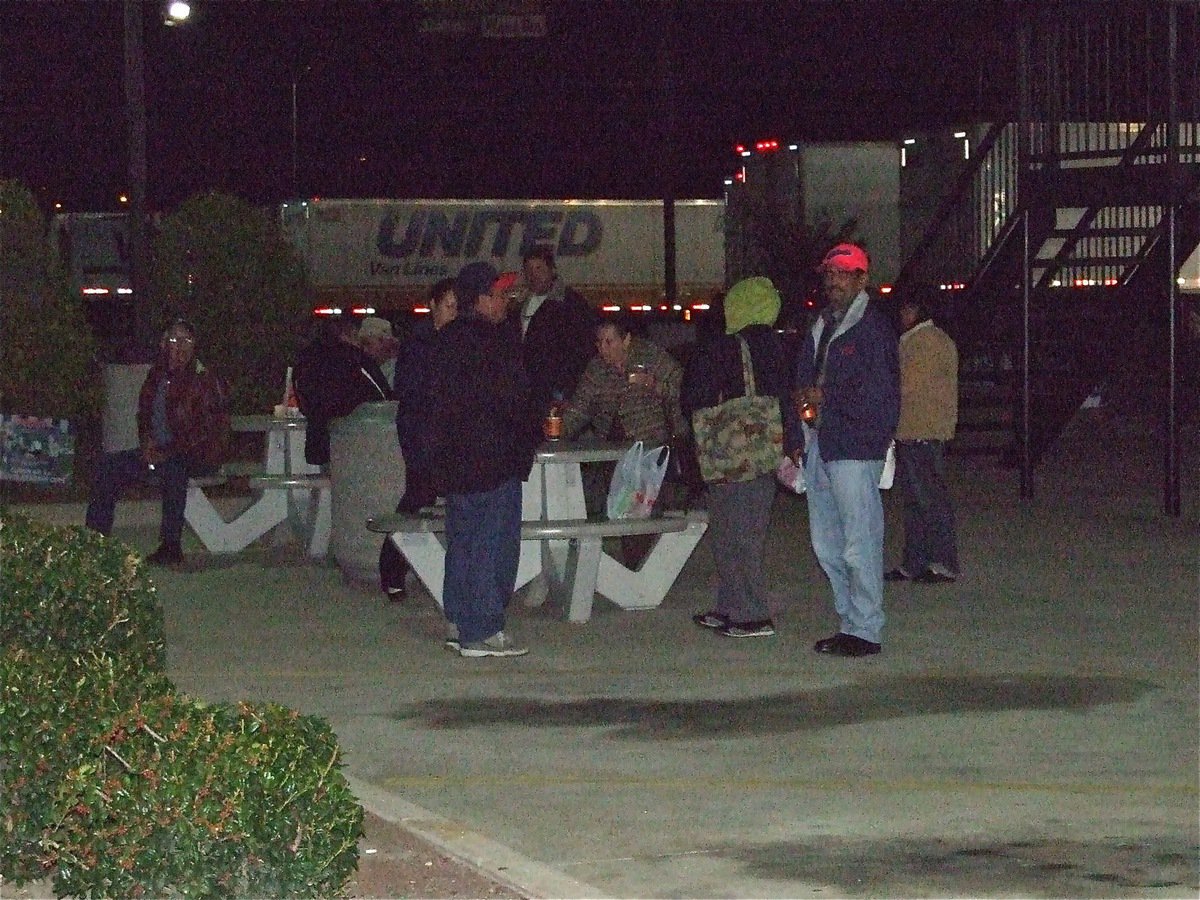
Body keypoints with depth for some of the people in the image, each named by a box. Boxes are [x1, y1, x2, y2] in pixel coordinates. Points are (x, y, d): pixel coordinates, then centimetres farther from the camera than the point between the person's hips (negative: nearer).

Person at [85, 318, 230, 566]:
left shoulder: (206, 381, -10)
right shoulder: (157, 378, 10)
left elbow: (207, 431, -15)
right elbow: (144, 417, 19)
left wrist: (168, 452, -19)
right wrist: (147, 444, -2)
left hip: (198, 455, -7)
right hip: (159, 452, 7)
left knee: (172, 466, -39)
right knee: (109, 464, -6)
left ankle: (171, 546, -36)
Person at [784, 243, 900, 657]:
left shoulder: (873, 327, -6)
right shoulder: (819, 328, 19)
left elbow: (880, 391, -14)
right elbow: (801, 386, 21)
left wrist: (825, 397, -13)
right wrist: (795, 440, 12)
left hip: (855, 449, -9)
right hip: (818, 448, 9)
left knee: (860, 545, -7)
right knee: (826, 546, 11)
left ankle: (865, 631, -2)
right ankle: (850, 622, 20)